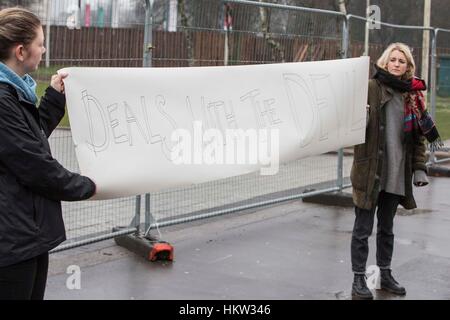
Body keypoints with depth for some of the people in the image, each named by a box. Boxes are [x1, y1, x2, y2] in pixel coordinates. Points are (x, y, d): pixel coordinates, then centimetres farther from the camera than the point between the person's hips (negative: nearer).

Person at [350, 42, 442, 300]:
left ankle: (385, 274, 29)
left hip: (397, 174, 4)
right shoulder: (370, 88, -6)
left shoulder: (413, 95, 8)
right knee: (363, 228, 3)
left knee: (387, 227, 17)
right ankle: (359, 279, 12)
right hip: (369, 171, -4)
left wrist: (419, 168, 5)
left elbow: (419, 135, 12)